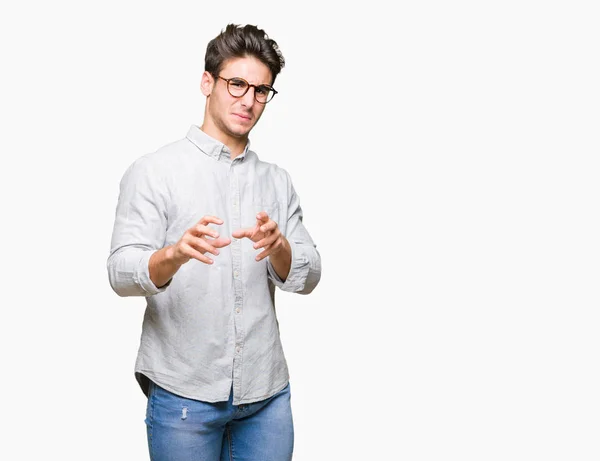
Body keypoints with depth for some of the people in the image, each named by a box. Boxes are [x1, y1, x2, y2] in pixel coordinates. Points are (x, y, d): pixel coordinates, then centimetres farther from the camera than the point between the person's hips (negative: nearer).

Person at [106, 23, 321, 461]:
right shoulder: (153, 171, -2)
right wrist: (175, 254, -33)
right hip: (184, 392, -3)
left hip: (267, 391, 4)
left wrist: (278, 247, -20)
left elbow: (308, 276, 2)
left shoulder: (278, 181, 10)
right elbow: (121, 273, -12)